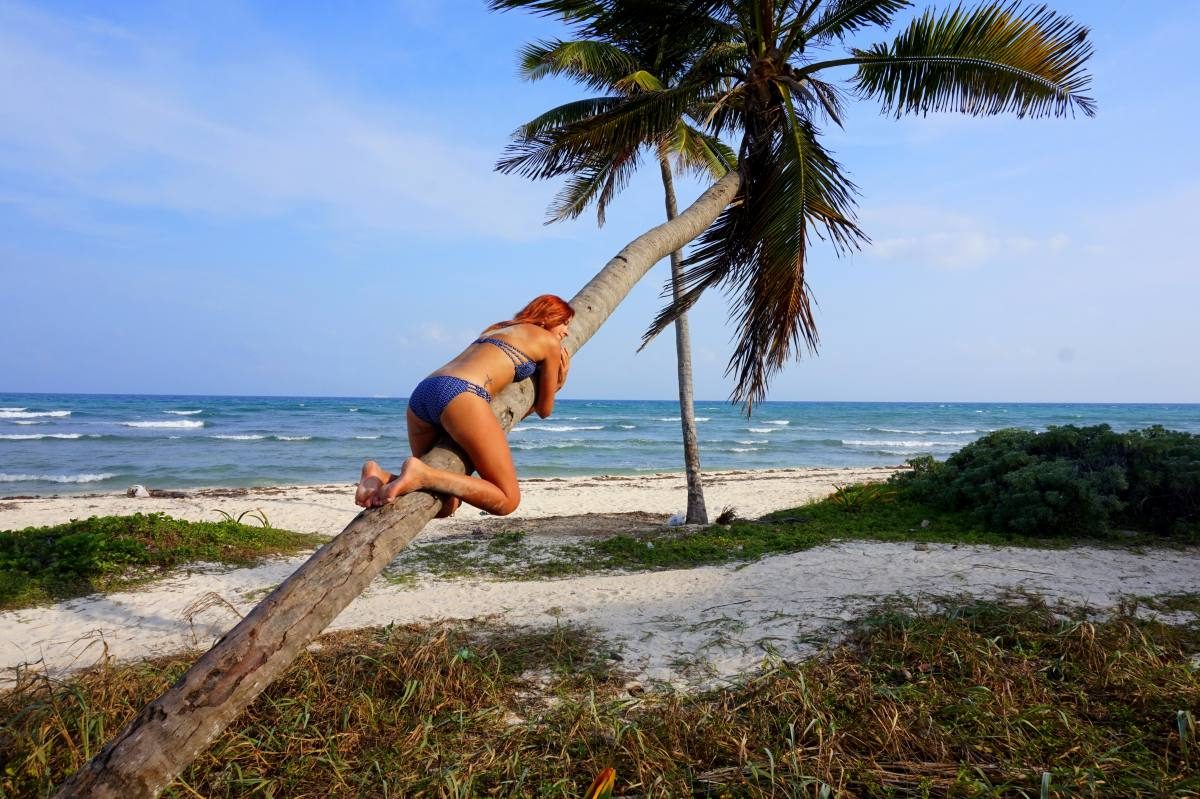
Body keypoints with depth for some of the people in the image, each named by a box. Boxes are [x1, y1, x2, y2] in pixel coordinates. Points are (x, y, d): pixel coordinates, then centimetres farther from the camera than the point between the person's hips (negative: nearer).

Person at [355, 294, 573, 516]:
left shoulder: (495, 328, 37)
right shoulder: (550, 341, 16)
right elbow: (544, 410, 21)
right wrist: (556, 385, 40)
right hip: (460, 395, -8)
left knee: (447, 505, 17)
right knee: (507, 500, -6)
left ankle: (381, 476, -8)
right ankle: (420, 473, -23)